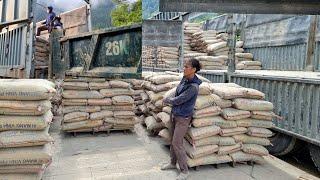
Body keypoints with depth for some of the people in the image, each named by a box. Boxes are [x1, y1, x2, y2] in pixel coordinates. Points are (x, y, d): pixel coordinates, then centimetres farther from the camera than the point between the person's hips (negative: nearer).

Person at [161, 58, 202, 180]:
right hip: (175, 114, 8)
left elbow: (178, 100, -21)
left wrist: (167, 100, -3)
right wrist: (173, 111, 5)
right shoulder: (185, 79, -1)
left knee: (177, 143, -3)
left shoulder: (193, 87, -26)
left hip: (183, 117, -8)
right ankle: (173, 163, 37)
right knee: (173, 140, 18)